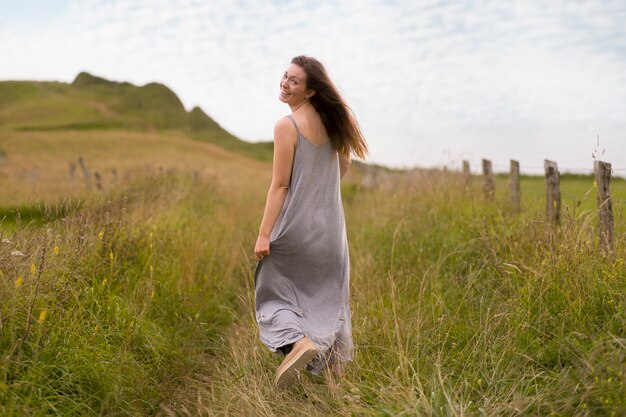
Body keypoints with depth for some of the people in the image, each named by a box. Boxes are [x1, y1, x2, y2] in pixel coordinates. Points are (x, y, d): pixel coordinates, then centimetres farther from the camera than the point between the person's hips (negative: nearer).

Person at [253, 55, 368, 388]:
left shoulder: (286, 126, -15)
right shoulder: (329, 120, 4)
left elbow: (280, 185, -16)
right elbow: (345, 163, 17)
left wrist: (264, 234, -12)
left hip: (296, 225, -6)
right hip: (330, 226, 6)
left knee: (272, 292, 8)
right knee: (328, 293, 17)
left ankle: (298, 341, -16)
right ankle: (337, 360, 24)